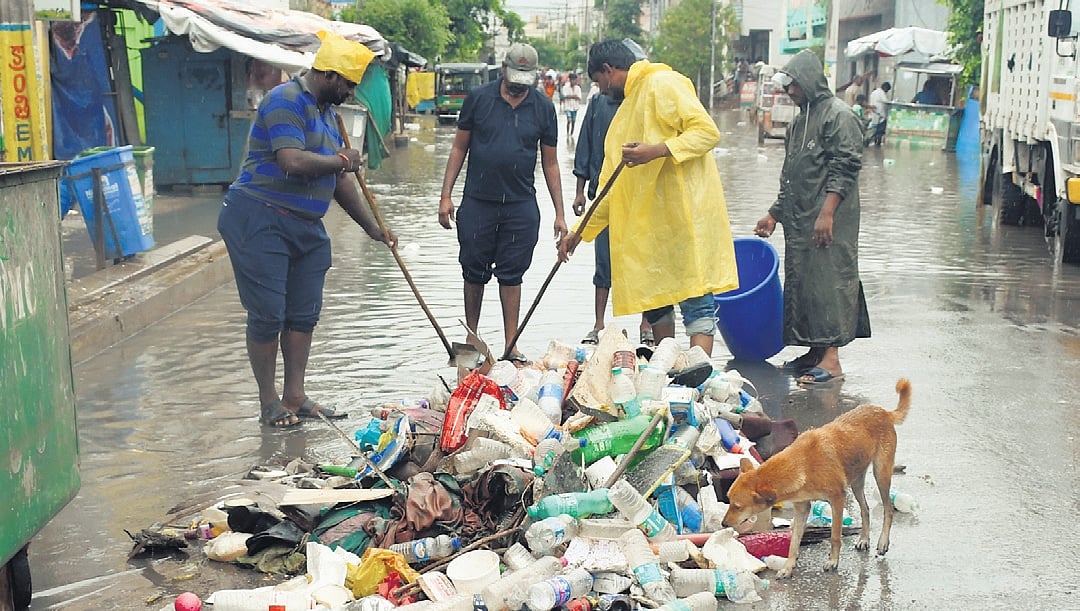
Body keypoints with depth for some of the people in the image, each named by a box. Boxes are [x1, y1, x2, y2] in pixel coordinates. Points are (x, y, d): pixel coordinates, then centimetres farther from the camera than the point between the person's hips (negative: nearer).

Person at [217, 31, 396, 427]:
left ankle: (295, 397, 18)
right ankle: (269, 402, 8)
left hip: (306, 227, 9)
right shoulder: (286, 101, -13)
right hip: (260, 221, -9)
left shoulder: (326, 112, 17)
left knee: (304, 315, 9)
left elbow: (339, 181, 23)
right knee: (267, 315, -3)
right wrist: (341, 160, -9)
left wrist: (373, 228, 23)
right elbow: (293, 161, -27)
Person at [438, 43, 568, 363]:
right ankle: (471, 339, 22)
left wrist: (560, 213, 5)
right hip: (477, 202, 0)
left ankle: (511, 346, 9)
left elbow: (550, 163, 8)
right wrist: (446, 195, -1)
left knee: (511, 275, 4)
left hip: (521, 205, 0)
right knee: (474, 273, 8)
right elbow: (459, 148, 5)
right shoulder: (478, 98, 1)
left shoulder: (543, 108, 4)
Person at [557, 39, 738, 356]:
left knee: (697, 303, -10)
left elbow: (707, 131, -14)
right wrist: (581, 232, 21)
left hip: (685, 210, -9)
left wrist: (655, 151, -24)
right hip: (648, 221, 9)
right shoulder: (626, 110, 22)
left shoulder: (663, 84, -4)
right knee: (654, 300, 10)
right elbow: (611, 184, 24)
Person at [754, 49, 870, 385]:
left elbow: (845, 168, -17)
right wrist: (774, 215, 23)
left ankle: (831, 357, -8)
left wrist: (827, 212, -23)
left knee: (828, 279, -9)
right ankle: (814, 350, 17)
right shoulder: (800, 121, 20)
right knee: (801, 281, 10)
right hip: (799, 221, 9)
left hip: (829, 222, -9)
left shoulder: (839, 115, -8)